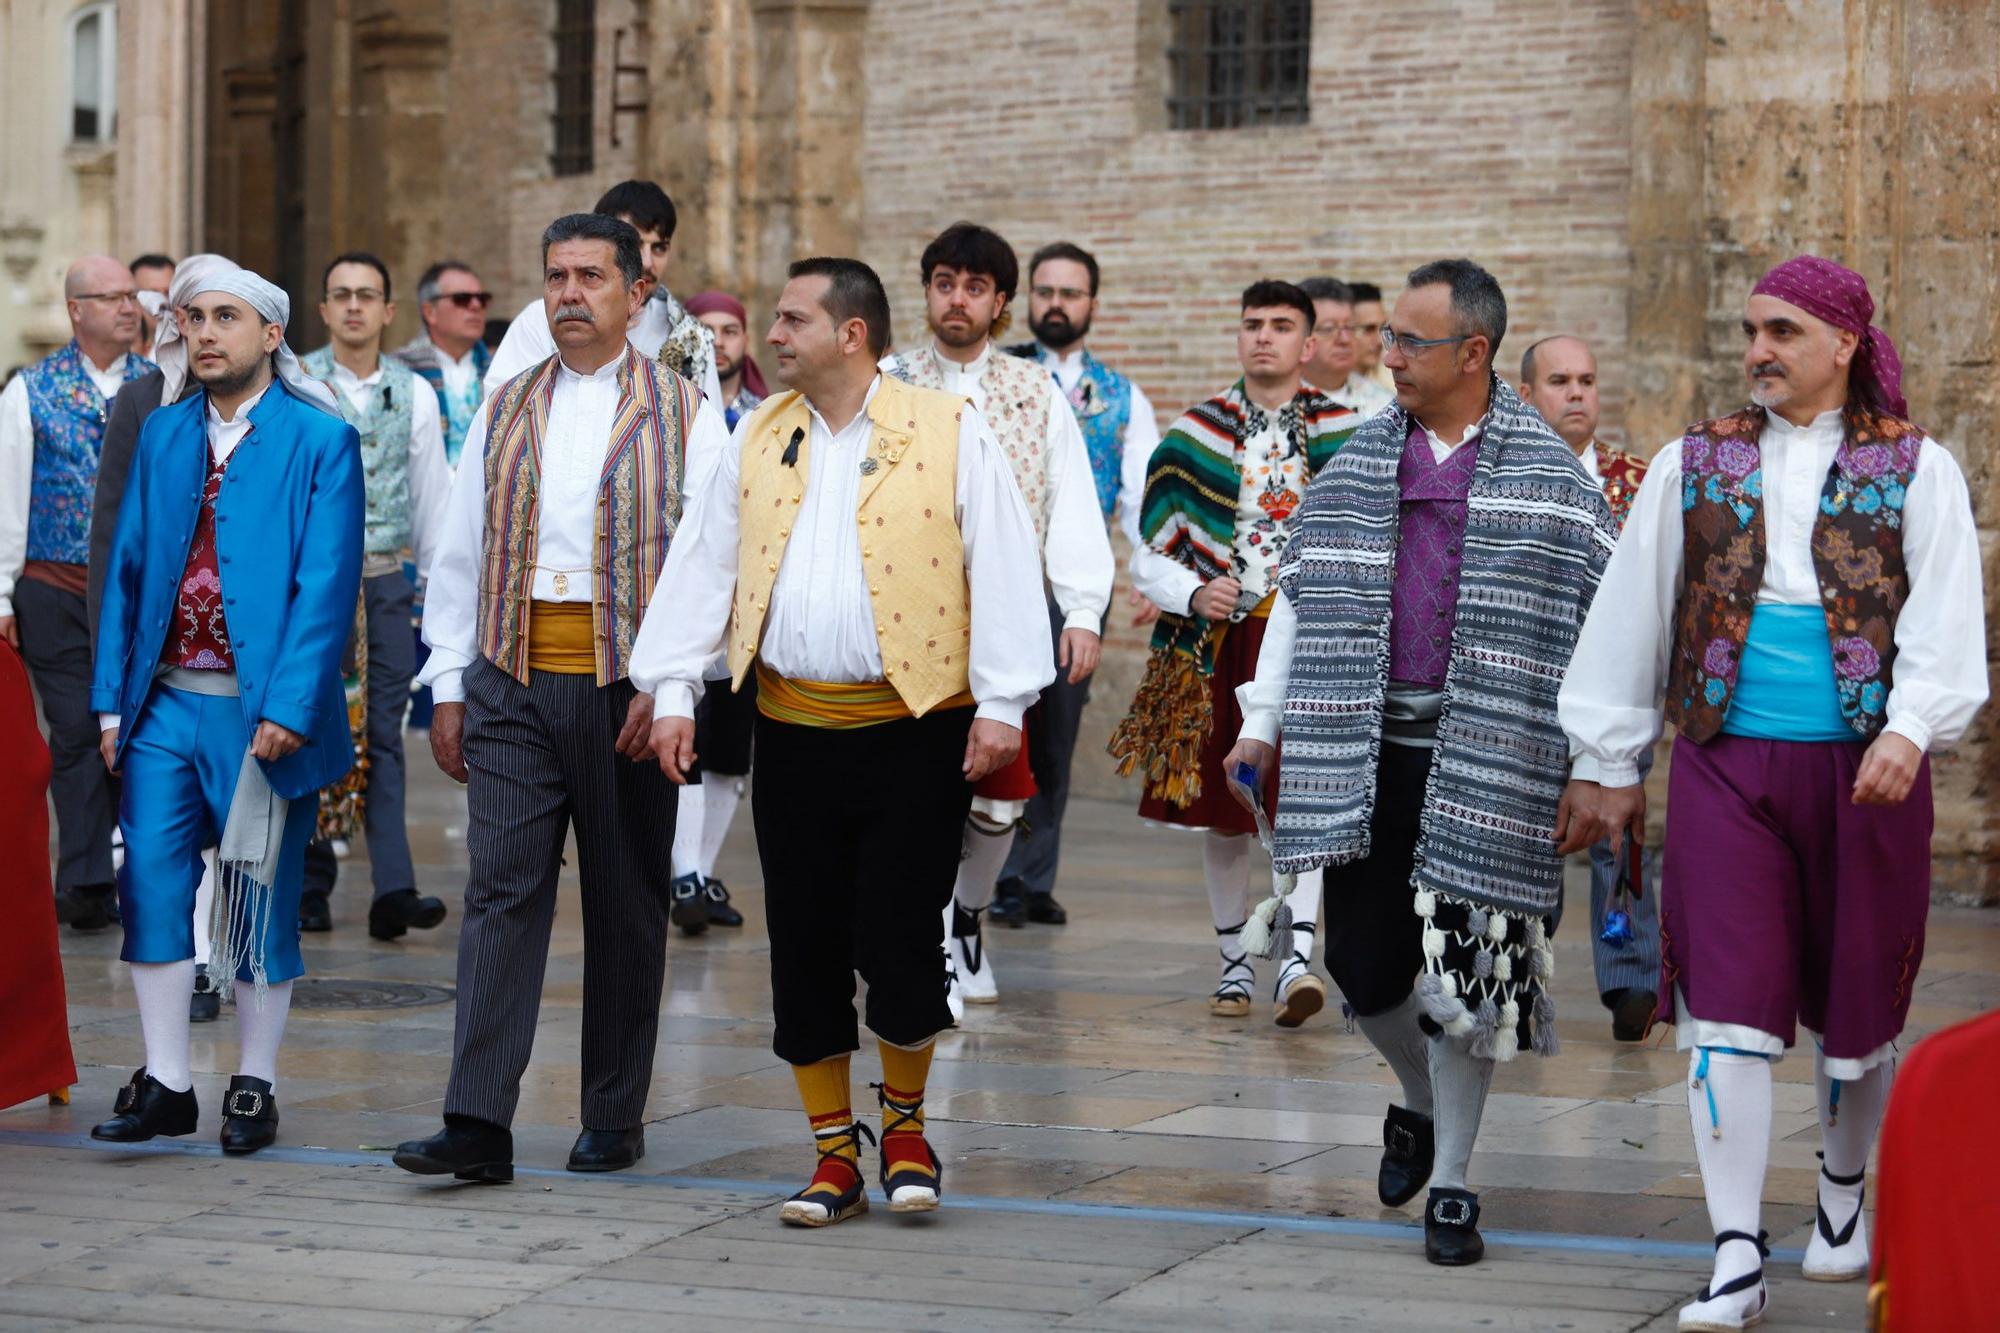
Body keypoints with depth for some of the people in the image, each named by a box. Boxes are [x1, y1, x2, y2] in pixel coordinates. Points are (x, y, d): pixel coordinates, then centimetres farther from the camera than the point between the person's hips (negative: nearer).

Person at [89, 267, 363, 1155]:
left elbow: (327, 585, -9)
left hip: (261, 709, -4)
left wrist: (289, 707, -17)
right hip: (166, 704, 4)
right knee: (151, 883, -1)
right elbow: (126, 570, 12)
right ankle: (165, 1083, 9)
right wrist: (112, 698, 5)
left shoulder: (321, 441, -3)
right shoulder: (162, 435, 12)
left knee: (261, 899, 4)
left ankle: (255, 1087, 16)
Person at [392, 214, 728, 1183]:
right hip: (512, 681, 2)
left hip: (627, 684, -2)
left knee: (626, 906, 5)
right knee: (501, 890, -5)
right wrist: (449, 686, 7)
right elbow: (458, 557, 14)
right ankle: (478, 1122, -8)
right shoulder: (504, 412, 13)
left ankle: (614, 1119, 16)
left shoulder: (683, 415, 3)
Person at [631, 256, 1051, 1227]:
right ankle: (834, 1157, 18)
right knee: (806, 950, 6)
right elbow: (703, 565, 11)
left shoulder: (948, 433, -3)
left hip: (917, 730, -4)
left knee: (899, 945, -4)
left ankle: (904, 1124, 21)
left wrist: (1001, 702, -12)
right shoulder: (757, 438, 10)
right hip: (795, 734, 4)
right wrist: (673, 691, 3)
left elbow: (1003, 567, -6)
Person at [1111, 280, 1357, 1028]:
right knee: (1221, 812, 7)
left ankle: (1296, 957, -21)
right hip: (1216, 641, 2)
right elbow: (1148, 560, 9)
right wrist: (1195, 594, -10)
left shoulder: (1347, 437, 6)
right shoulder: (1193, 438, 8)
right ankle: (1235, 962, 20)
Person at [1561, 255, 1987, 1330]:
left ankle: (1842, 1192, 37)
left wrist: (1909, 729, -24)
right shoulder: (1695, 465, 8)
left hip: (1865, 774, -1)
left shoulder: (1915, 470, 3)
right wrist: (1613, 763, 11)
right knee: (1728, 1007, -8)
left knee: (1856, 1000, 11)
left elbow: (1946, 617, -8)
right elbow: (1632, 615, 12)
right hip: (1727, 767, 1)